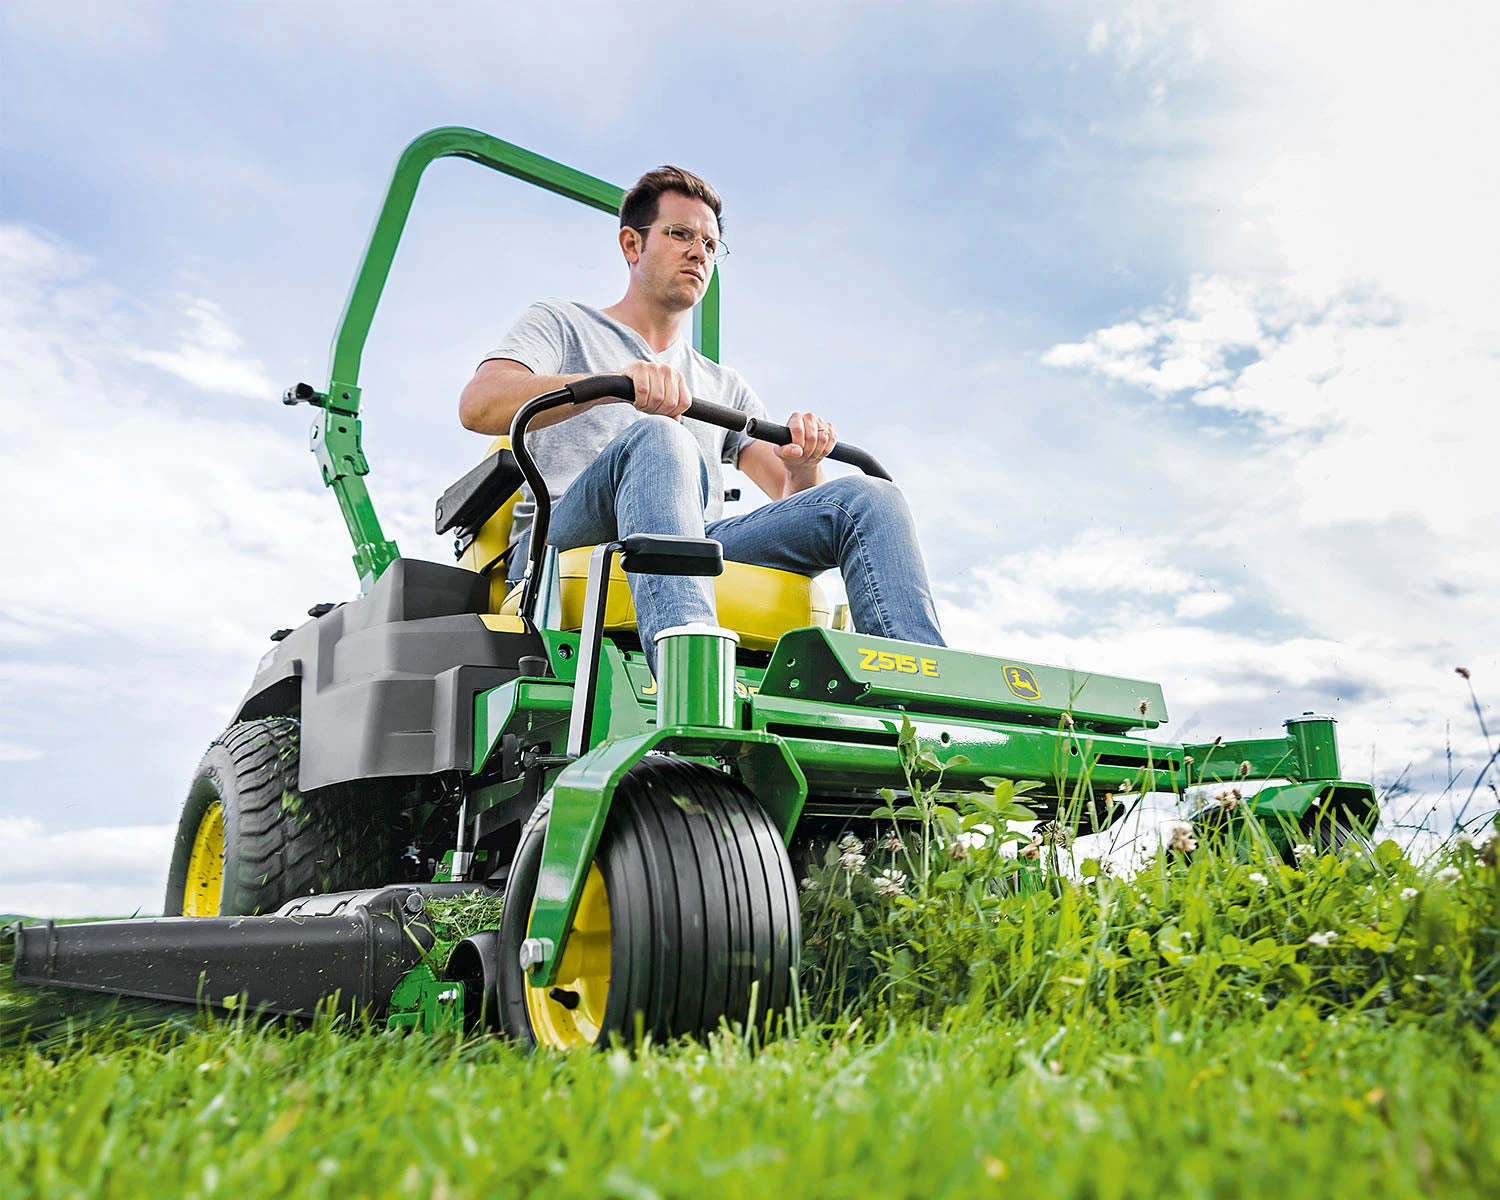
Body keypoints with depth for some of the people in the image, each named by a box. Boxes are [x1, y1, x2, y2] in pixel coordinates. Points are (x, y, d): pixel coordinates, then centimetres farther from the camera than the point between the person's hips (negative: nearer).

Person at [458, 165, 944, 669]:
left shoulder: (725, 386, 32)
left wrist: (803, 464, -5)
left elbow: (791, 497, 22)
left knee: (867, 499, -15)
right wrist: (614, 383, -20)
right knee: (656, 438, -35)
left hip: (699, 558, 4)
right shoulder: (562, 324, 18)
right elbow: (478, 406, -3)